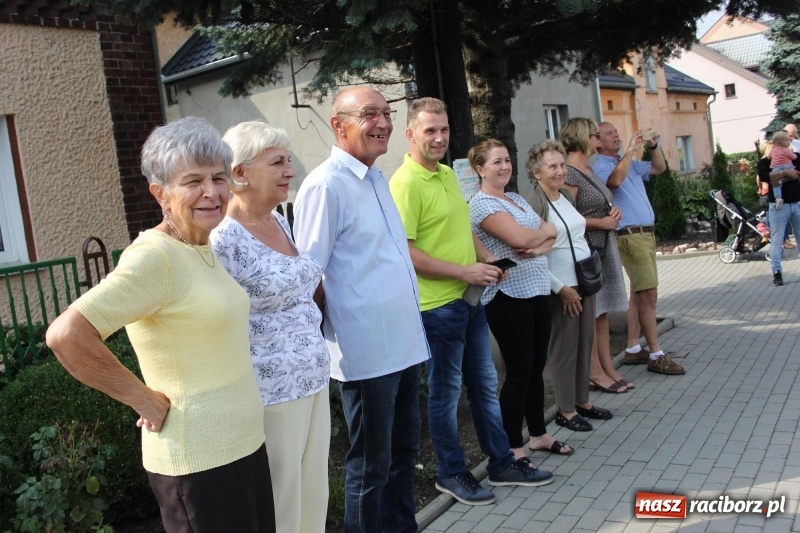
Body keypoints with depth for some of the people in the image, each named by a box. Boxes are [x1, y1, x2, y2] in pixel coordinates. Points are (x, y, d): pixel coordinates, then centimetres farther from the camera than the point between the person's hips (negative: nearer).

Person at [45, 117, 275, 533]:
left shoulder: (204, 248, 6)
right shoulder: (154, 256, -20)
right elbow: (65, 335, -28)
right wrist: (146, 400, -19)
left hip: (245, 443, 8)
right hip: (198, 461, -8)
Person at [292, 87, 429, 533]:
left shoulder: (377, 178, 11)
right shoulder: (326, 185, -16)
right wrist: (328, 340, -10)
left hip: (404, 343, 9)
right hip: (367, 351, -8)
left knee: (404, 449, 21)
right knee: (372, 464, 7)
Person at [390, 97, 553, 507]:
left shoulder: (448, 173, 11)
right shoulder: (406, 183, -17)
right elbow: (405, 252, -22)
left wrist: (486, 259, 4)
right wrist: (464, 271, -20)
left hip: (469, 297, 9)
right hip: (438, 304, -9)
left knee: (484, 383, 18)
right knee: (445, 390, 7)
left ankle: (502, 463, 33)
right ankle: (451, 473, 25)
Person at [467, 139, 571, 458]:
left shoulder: (517, 199, 16)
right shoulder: (482, 203, -11)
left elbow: (550, 234, 9)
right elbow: (520, 238, -23)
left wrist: (537, 247, -13)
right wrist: (544, 231, -3)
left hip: (536, 291, 8)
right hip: (509, 296, -8)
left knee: (536, 368, 16)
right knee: (519, 373, -1)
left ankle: (539, 434, 30)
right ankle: (513, 449, 11)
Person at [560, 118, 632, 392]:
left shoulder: (588, 169, 16)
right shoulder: (569, 173, -14)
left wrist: (613, 212, 7)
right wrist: (602, 222, -15)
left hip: (603, 249, 10)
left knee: (602, 311, 12)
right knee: (589, 314, -2)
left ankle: (607, 368, 19)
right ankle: (595, 372, 6)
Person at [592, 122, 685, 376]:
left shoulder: (630, 164, 19)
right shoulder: (601, 166, -9)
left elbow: (660, 167, 24)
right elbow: (615, 180, -30)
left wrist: (653, 146, 8)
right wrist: (630, 151, -24)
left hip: (646, 233, 9)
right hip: (630, 235, -9)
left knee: (639, 293, 10)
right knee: (649, 294, -11)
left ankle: (633, 349, 16)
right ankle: (656, 355, -7)